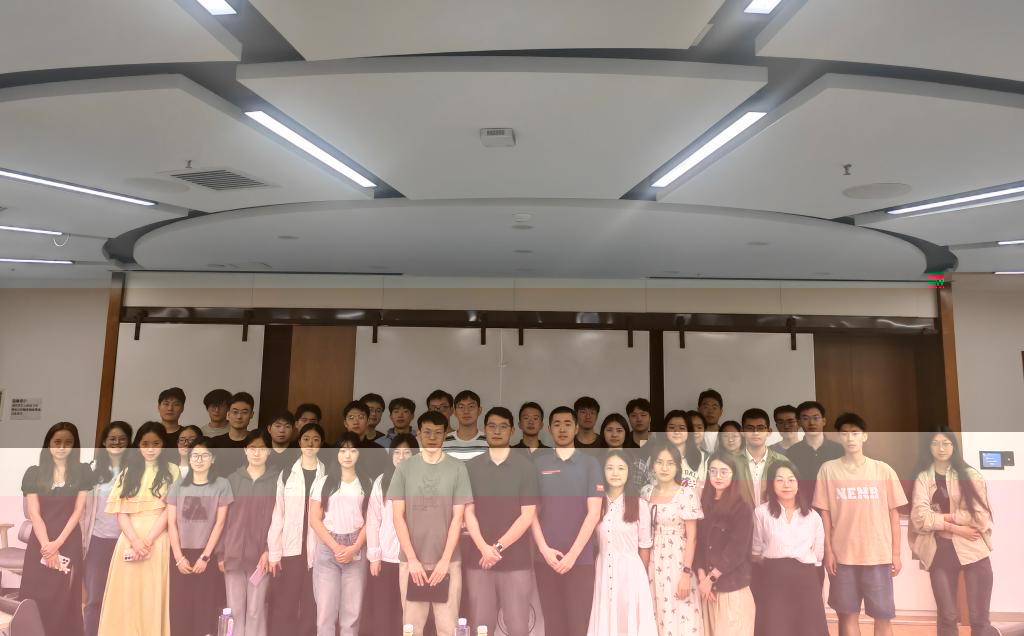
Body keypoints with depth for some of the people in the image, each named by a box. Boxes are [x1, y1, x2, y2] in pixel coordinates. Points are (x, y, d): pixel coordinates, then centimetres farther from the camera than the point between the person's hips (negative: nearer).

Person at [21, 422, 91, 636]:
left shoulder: (82, 472, 2)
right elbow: (34, 513, -2)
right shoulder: (34, 473, 3)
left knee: (65, 600, 2)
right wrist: (47, 546, -11)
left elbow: (78, 511, -1)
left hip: (69, 543, -1)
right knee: (37, 598, 2)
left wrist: (58, 543, -11)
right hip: (40, 543, 1)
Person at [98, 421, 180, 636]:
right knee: (126, 596, 3)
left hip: (157, 541, -3)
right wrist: (135, 541, -11)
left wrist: (148, 541, -13)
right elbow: (120, 511, 4)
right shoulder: (128, 471, 12)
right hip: (129, 540, 3)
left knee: (153, 596, -2)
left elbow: (171, 510, -4)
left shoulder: (172, 471, 4)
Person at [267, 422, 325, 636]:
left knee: (312, 606, 4)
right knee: (283, 606, 2)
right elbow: (278, 514, 2)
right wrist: (273, 552, -3)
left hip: (318, 550, 0)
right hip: (289, 549, 1)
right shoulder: (287, 473, 4)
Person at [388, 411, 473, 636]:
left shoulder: (457, 468, 0)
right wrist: (412, 559, -8)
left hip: (447, 562, 0)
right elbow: (398, 516, -1)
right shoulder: (405, 468, 2)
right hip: (411, 561, 1)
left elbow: (457, 518, -2)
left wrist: (444, 560, -9)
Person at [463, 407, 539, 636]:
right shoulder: (471, 467, 4)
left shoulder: (525, 466, -1)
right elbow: (468, 513, 0)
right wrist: (484, 548, -15)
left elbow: (528, 515, -5)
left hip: (516, 561, -1)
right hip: (477, 559, 2)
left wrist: (499, 547, -13)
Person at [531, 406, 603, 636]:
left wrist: (572, 554, -11)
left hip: (580, 558, -1)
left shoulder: (590, 464, 0)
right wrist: (545, 549, -8)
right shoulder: (538, 464, 5)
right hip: (545, 558, 1)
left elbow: (594, 513, -5)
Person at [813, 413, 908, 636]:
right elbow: (824, 513, 2)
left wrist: (896, 553, 2)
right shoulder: (828, 470, 0)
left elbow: (893, 513, 4)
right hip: (843, 555, 0)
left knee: (883, 616, 6)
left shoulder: (883, 470, 1)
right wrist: (828, 551, -2)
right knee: (847, 614, 8)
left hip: (879, 555, 0)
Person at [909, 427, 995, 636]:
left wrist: (943, 517, -8)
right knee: (946, 617, 5)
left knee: (979, 618, 2)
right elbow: (920, 517, -7)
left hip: (973, 551, -1)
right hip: (940, 552, 1)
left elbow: (981, 515, -6)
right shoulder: (923, 478, 5)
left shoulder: (970, 475, 4)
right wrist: (955, 527, -15)